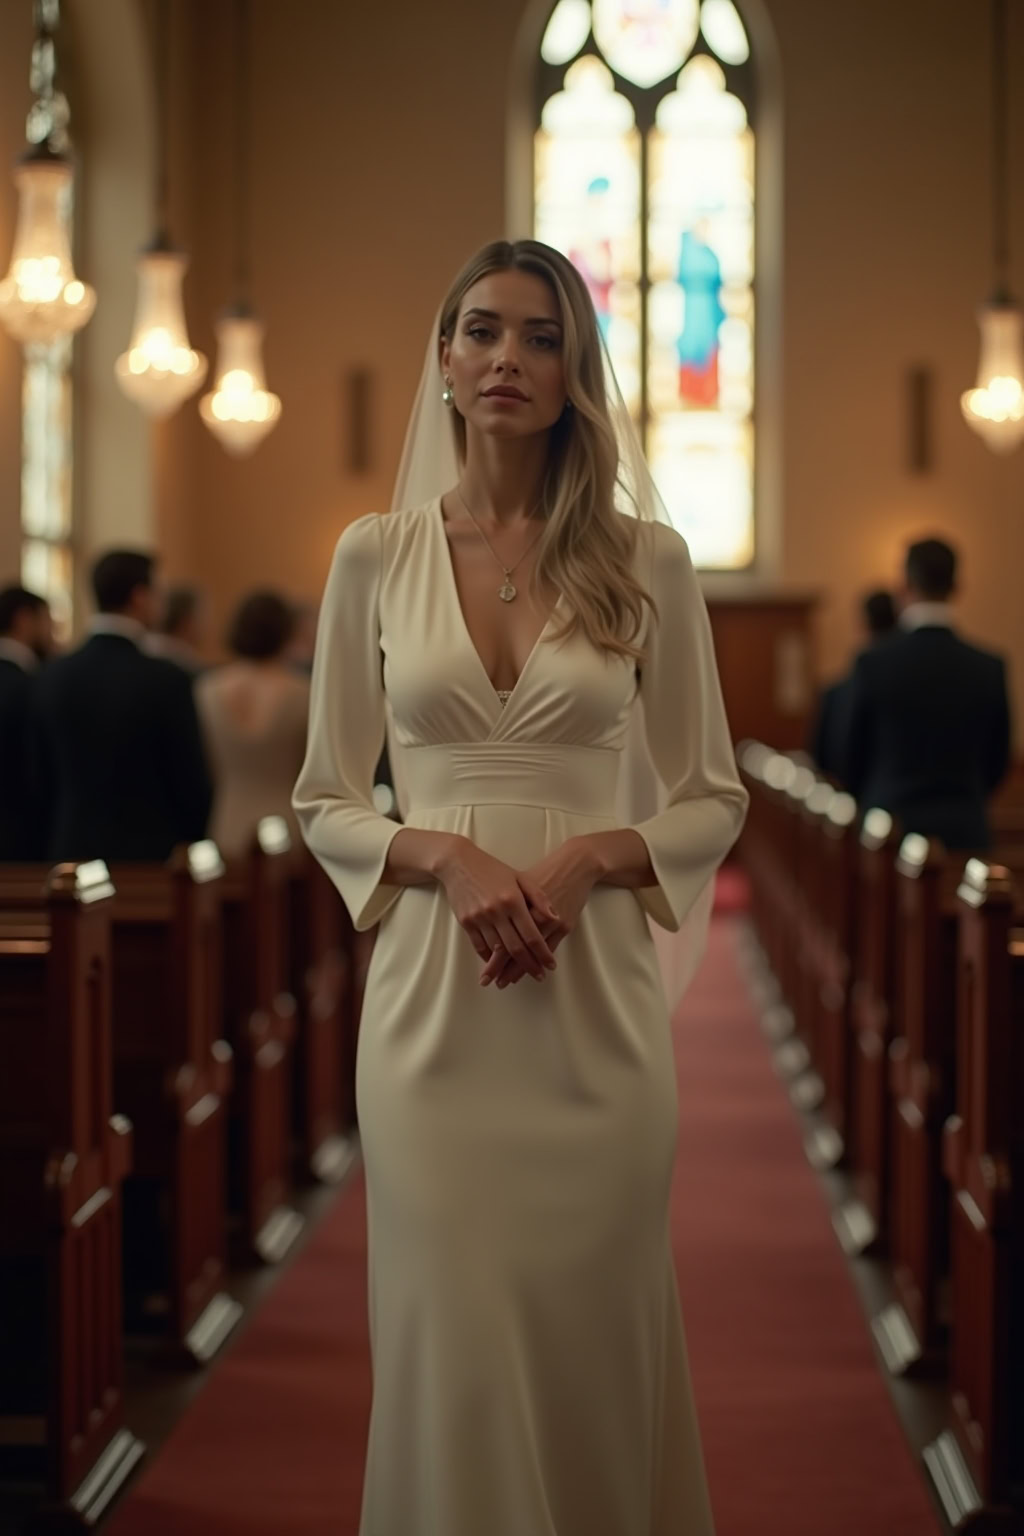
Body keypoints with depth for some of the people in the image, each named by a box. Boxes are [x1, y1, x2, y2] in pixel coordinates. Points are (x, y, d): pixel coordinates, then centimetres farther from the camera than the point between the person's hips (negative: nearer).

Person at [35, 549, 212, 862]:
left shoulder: (53, 676, 2)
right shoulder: (167, 680, -12)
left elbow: (49, 775, 9)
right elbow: (191, 782, -7)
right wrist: (195, 847, 8)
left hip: (75, 849, 5)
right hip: (150, 850, -5)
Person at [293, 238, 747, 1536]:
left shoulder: (644, 558, 3)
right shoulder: (374, 555, 4)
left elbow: (712, 801, 6)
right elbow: (325, 803, 6)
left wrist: (589, 857, -12)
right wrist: (445, 857, -13)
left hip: (595, 997, 0)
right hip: (431, 995, 0)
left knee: (593, 1338, 5)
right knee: (452, 1343, 0)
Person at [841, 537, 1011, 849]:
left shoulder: (873, 665, -8)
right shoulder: (989, 669, -1)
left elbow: (853, 757, 3)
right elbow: (997, 760, 9)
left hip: (890, 831, -2)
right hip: (963, 832, 2)